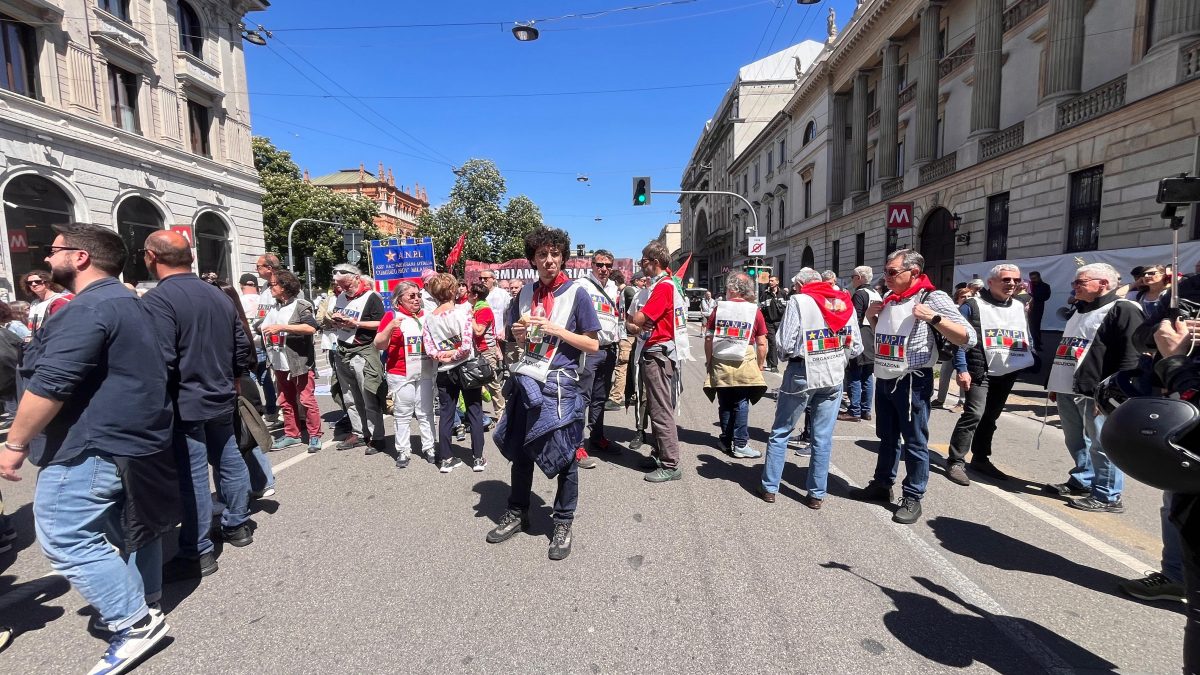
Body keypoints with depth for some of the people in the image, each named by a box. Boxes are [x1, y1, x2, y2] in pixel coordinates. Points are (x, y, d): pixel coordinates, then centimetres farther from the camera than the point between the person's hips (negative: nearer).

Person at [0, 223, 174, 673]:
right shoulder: (127, 302, 16)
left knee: (64, 539, -3)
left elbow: (50, 384, -23)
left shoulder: (88, 307, -18)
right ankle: (145, 606, 30)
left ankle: (136, 625, 0)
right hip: (134, 441, 10)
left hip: (94, 446, -10)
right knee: (129, 527, 18)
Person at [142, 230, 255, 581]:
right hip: (222, 399, 8)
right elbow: (243, 348, 11)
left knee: (191, 477, 0)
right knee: (230, 462, 18)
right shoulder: (219, 295, 7)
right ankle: (237, 525, 33)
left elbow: (161, 362, -23)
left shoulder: (157, 300, -16)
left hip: (185, 405, -7)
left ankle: (197, 553, 10)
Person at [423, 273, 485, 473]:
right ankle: (478, 458, 10)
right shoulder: (462, 314, -13)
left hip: (444, 372, 4)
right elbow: (466, 346, -19)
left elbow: (429, 350, -7)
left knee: (446, 414, 11)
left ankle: (445, 459, 17)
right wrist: (453, 354, -5)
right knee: (475, 412, 7)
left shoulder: (429, 319, 0)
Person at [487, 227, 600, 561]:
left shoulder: (576, 293, -5)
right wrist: (519, 333, -3)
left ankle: (563, 523, 24)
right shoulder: (526, 293, 9)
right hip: (525, 381, 5)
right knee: (520, 450, 15)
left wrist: (556, 329, -17)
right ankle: (517, 514, 35)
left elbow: (593, 345, -6)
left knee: (564, 457, 5)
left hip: (559, 385, -5)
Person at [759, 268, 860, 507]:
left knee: (780, 432, 10)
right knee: (823, 438, 10)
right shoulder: (846, 303, 5)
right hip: (834, 376, 4)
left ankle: (770, 488, 17)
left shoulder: (798, 301, -8)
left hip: (802, 373, -4)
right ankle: (817, 494, 18)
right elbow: (856, 347, 7)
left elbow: (785, 345, -12)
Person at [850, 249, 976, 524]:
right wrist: (872, 318, 6)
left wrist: (933, 318, -26)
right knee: (887, 437, 18)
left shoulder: (933, 298, -12)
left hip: (913, 381, -7)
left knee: (915, 442, 3)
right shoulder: (889, 299, 9)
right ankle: (881, 485, 30)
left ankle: (912, 498, 15)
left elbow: (968, 339, -16)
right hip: (884, 378, 7)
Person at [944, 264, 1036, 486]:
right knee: (974, 414, -15)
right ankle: (955, 462, -11)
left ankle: (981, 459, 25)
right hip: (980, 372, -6)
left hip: (1007, 373, 7)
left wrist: (1034, 363, 12)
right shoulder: (972, 306, -6)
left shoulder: (1020, 308, 15)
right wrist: (962, 369, -17)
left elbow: (1027, 340, 22)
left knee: (991, 417, 13)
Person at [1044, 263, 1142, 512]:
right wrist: (1054, 383, 23)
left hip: (1095, 393, -9)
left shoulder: (1123, 310, -8)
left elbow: (1131, 357, -16)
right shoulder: (1080, 311, 20)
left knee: (1101, 444, -1)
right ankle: (1082, 481, 31)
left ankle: (1107, 496, 8)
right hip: (1068, 390, 9)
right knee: (1075, 441, 18)